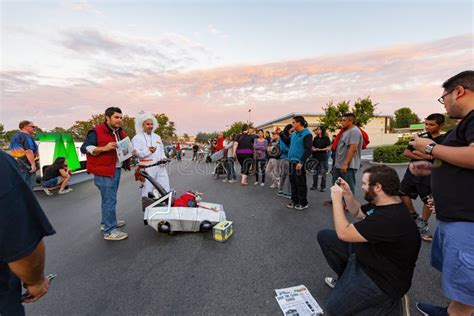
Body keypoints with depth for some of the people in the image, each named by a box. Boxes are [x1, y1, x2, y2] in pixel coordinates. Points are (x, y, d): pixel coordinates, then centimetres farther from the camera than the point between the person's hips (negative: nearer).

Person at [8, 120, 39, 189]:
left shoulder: (15, 136, 16)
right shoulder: (26, 136, -16)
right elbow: (28, 152, -24)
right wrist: (33, 164, -23)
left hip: (17, 164, 10)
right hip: (27, 165, -10)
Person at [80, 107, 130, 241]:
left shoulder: (120, 133, 16)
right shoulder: (96, 132, -10)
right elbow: (84, 148, -14)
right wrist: (104, 148, -26)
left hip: (117, 170, 9)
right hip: (104, 171, -9)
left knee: (108, 199, 20)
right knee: (110, 200, -7)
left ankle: (106, 222, 34)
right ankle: (110, 231, 2)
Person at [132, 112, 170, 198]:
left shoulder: (157, 137, 20)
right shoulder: (137, 138, 0)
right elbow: (136, 153, -12)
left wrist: (163, 157, 9)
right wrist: (148, 151, -28)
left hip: (160, 167, 5)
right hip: (147, 169, -5)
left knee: (166, 191, 5)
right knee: (147, 193, 1)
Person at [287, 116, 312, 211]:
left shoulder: (306, 134, -10)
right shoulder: (294, 134, 13)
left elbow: (308, 149, -18)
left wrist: (301, 162, -22)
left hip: (299, 162, -8)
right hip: (292, 161, 8)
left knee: (300, 183, 1)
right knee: (293, 181, 13)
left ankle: (303, 203, 15)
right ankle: (294, 200, 26)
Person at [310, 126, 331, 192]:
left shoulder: (326, 138, -2)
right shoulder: (315, 138, 11)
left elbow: (329, 148, -7)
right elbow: (312, 146, 15)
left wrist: (320, 149, -15)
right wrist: (314, 149, -7)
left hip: (323, 157, -4)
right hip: (315, 157, 4)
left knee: (323, 173, 1)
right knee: (315, 172, 8)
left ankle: (323, 186, 10)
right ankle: (314, 185, 18)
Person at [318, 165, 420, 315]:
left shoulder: (391, 218, -35)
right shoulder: (382, 203, -4)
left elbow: (343, 233, -31)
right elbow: (357, 212, 17)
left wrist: (337, 199, -22)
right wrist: (347, 193, -1)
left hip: (383, 278, -9)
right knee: (324, 236, 5)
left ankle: (388, 303, 7)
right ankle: (348, 279, 20)